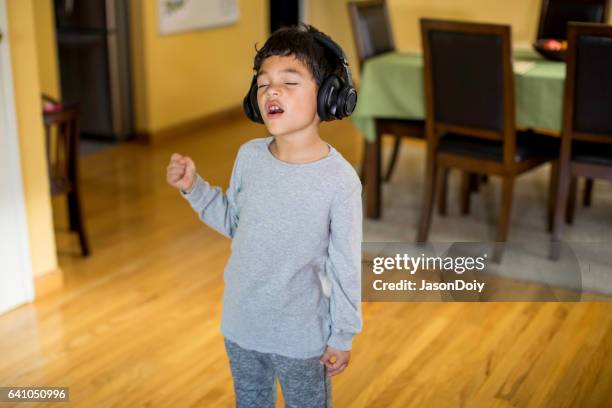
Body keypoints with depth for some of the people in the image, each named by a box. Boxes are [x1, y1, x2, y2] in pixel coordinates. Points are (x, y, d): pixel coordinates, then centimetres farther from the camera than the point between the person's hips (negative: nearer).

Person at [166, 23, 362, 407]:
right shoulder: (249, 156, -10)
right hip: (241, 322, 5)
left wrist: (343, 336, -6)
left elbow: (346, 266, -14)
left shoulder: (340, 179, -23)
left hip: (301, 334, -4)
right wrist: (194, 187, -5)